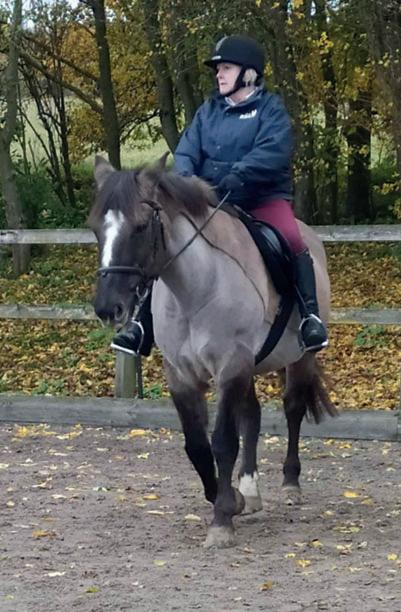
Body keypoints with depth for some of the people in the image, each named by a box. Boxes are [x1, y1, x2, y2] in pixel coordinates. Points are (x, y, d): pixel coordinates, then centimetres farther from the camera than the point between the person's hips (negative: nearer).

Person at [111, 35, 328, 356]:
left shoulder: (270, 108, -1)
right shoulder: (208, 111, 14)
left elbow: (273, 151, -18)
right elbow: (186, 152, 4)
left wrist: (238, 175, -32)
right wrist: (185, 178, -20)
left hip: (263, 198, -4)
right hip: (210, 201, 5)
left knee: (291, 239, -32)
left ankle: (310, 317, -26)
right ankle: (143, 324, -1)